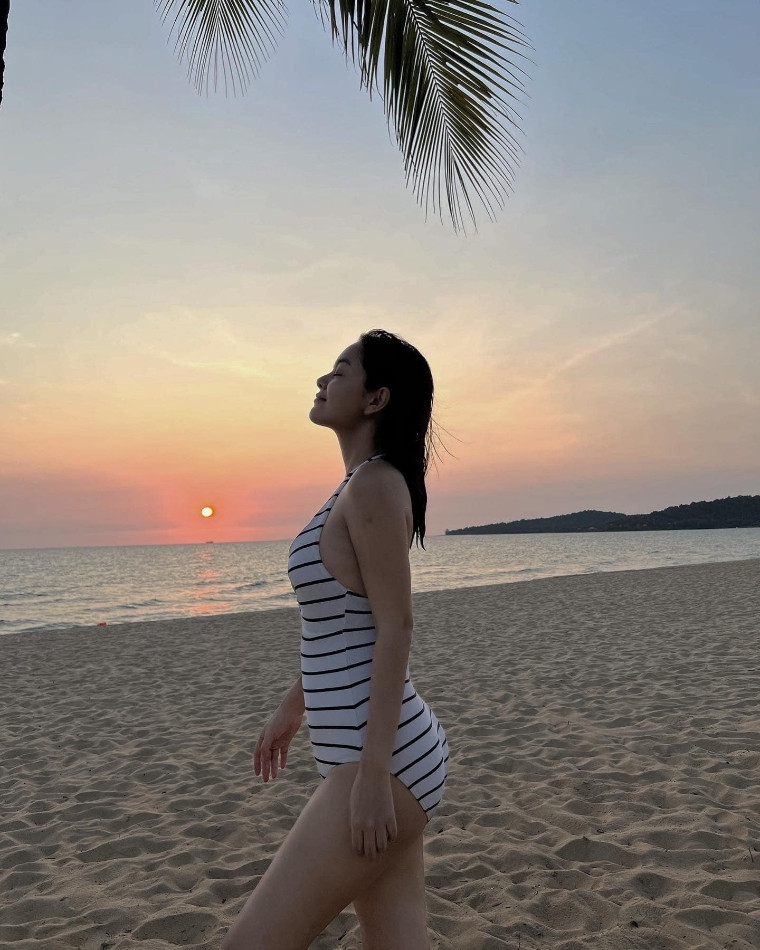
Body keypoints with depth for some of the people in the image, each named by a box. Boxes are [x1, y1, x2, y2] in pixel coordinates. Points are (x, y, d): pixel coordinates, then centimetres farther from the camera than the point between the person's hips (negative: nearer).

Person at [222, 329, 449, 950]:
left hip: (384, 759, -10)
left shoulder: (375, 484, -14)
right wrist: (294, 706, 28)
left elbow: (396, 628, -19)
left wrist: (373, 774, -20)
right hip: (383, 756, 10)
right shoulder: (361, 488, 15)